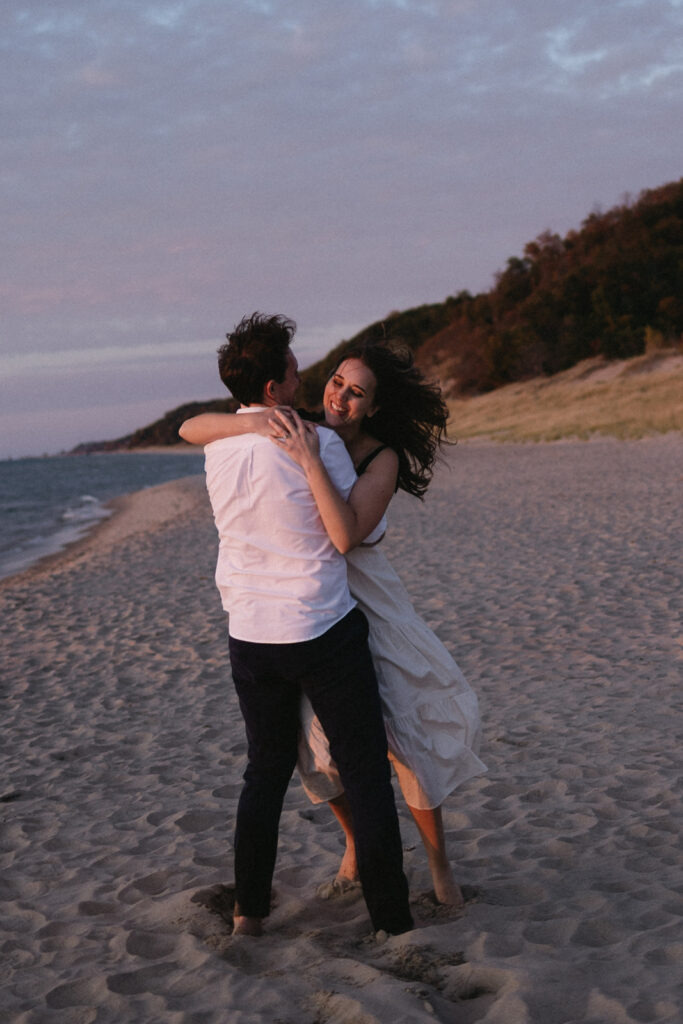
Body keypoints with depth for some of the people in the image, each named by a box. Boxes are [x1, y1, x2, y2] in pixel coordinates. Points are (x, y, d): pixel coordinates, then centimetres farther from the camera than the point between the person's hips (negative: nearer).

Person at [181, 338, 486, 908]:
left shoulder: (382, 458, -13)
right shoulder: (292, 433, -5)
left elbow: (346, 536, -30)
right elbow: (191, 429, -10)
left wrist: (310, 460, -35)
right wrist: (254, 423, -28)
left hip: (360, 603, -3)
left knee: (410, 730, -2)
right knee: (323, 739, 11)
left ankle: (439, 863, 18)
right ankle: (357, 844, 37)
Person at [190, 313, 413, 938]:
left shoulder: (218, 449, 2)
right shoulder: (318, 443, -15)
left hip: (249, 635, 5)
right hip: (323, 633, -5)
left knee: (266, 770, 19)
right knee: (365, 773, 5)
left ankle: (250, 909, 23)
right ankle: (391, 918, 10)